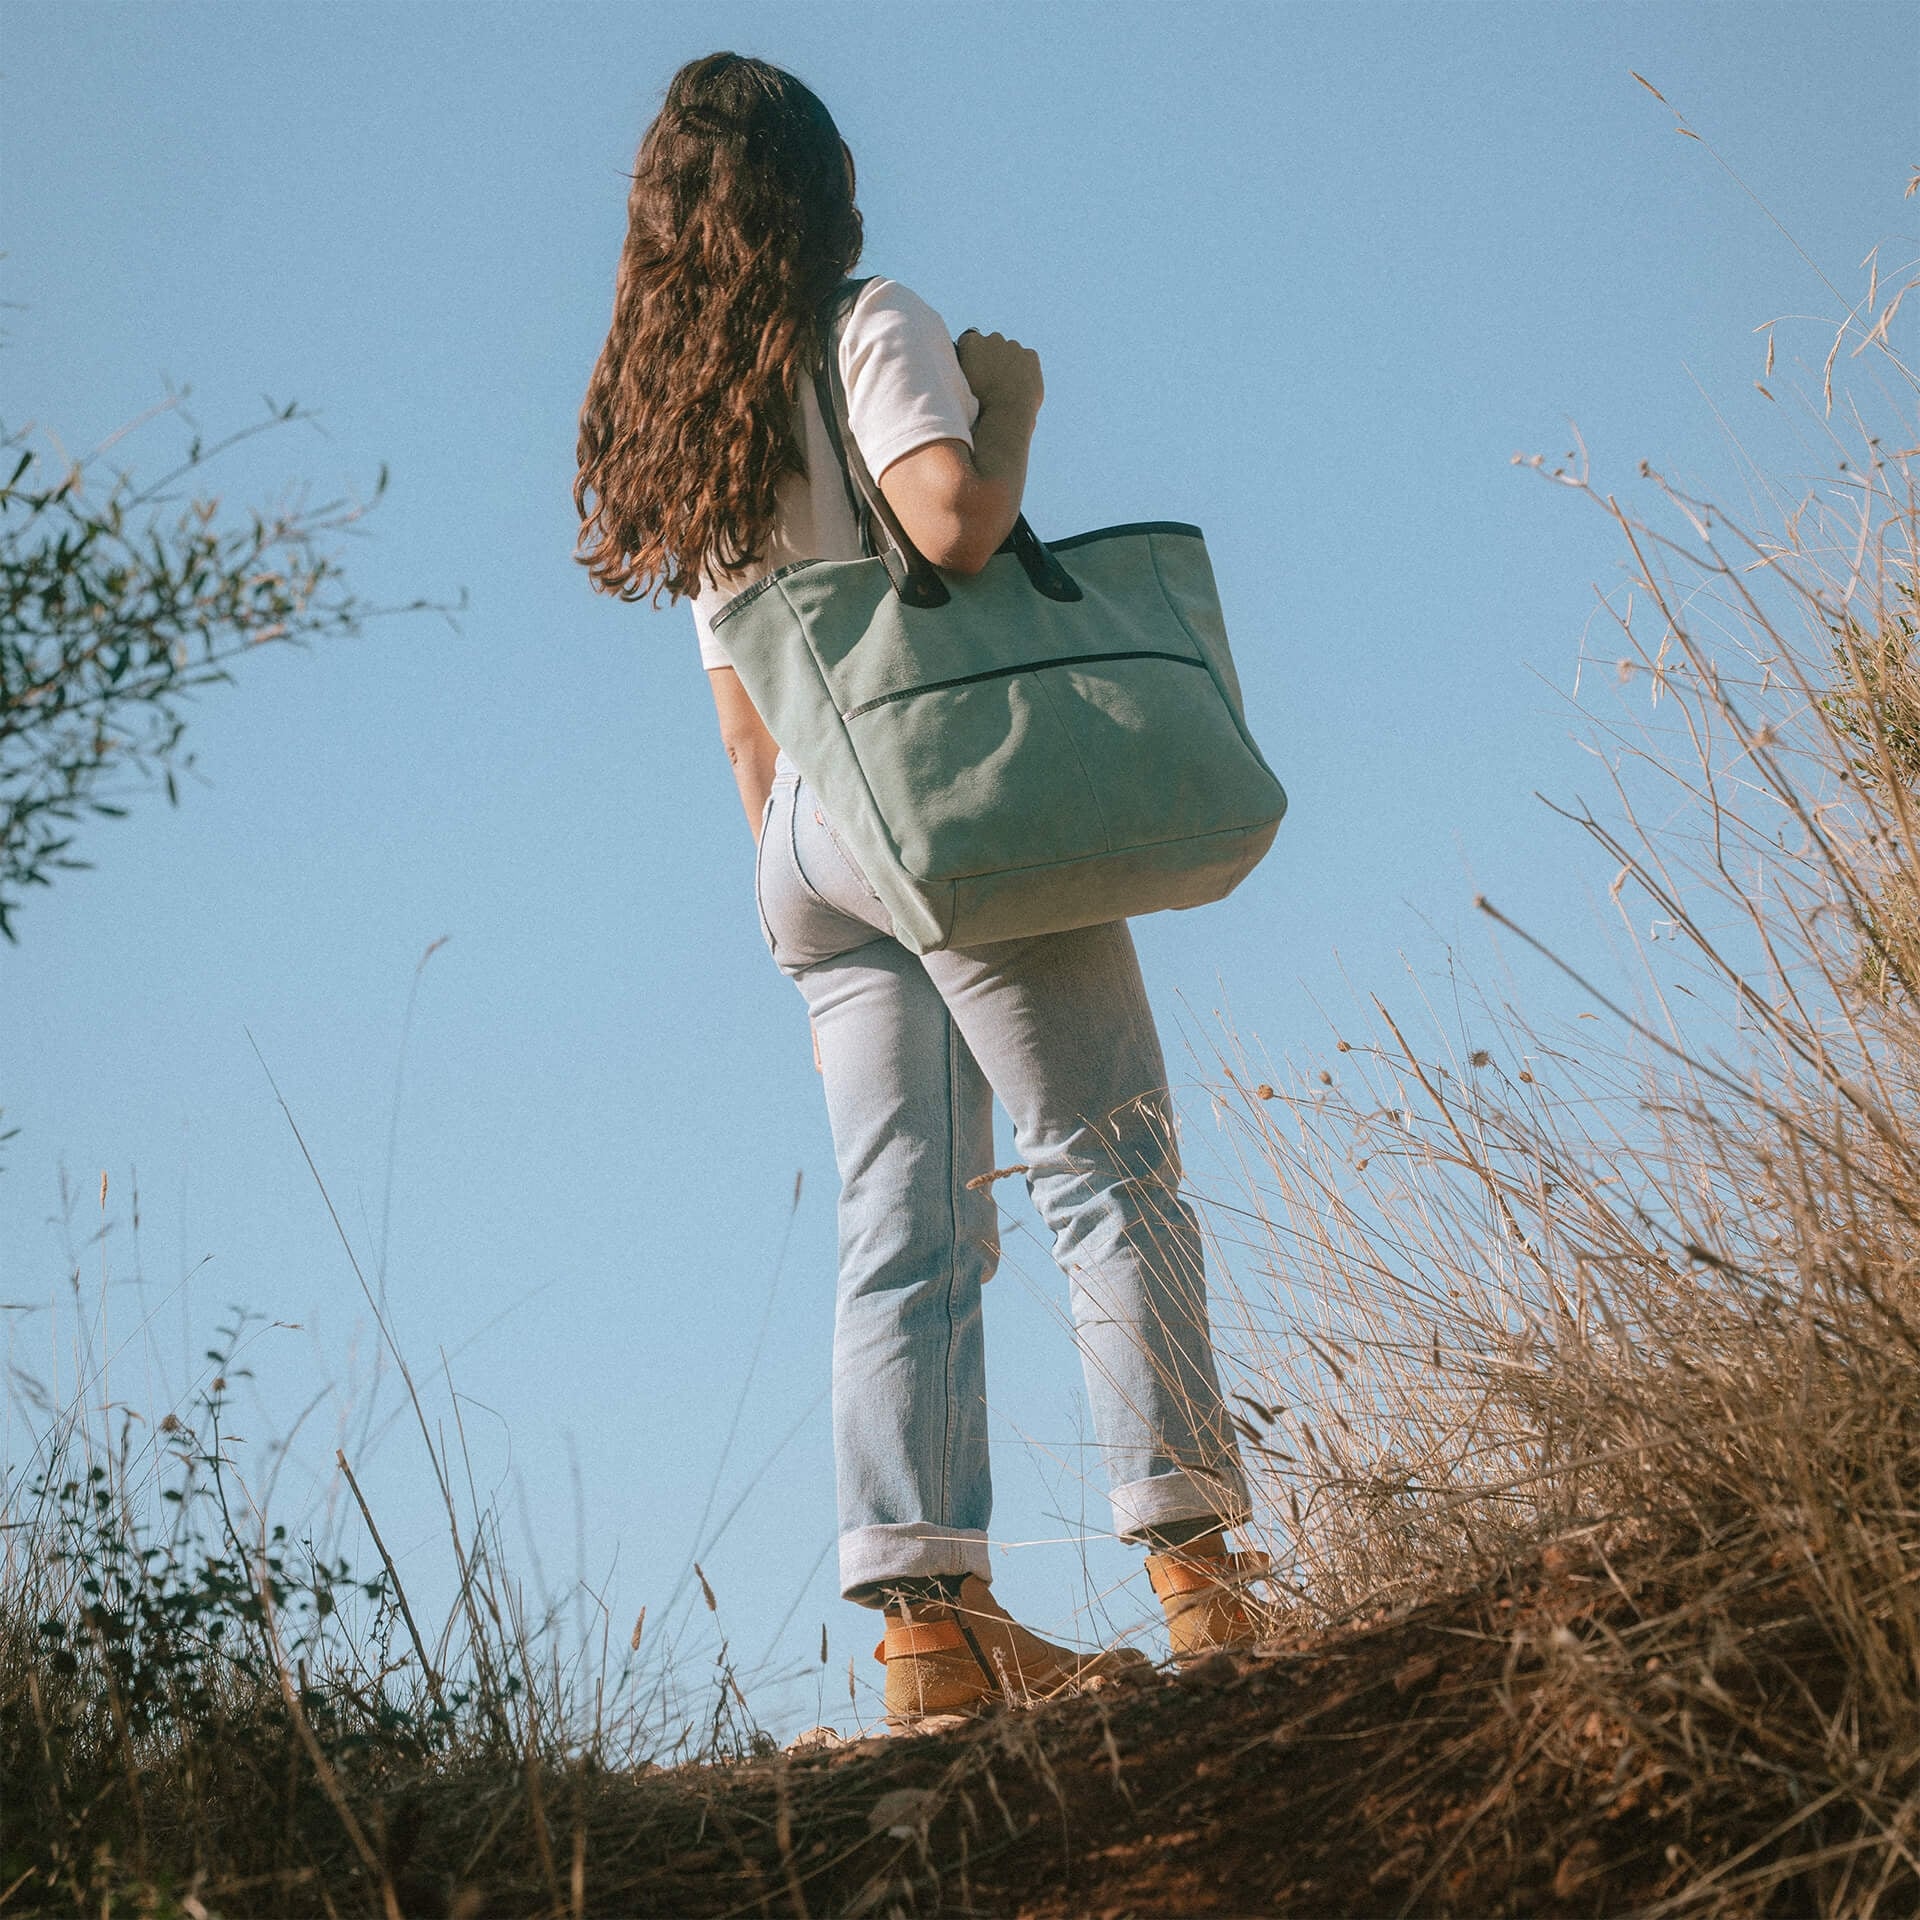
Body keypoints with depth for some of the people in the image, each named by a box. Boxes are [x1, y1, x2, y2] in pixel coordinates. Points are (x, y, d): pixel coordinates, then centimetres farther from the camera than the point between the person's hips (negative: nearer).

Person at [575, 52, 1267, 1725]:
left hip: (808, 849, 7)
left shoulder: (677, 425, 20)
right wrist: (1011, 398, -2)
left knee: (907, 1236, 1)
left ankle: (930, 1612, -6)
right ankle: (1194, 1554, -11)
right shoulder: (874, 328, -1)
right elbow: (953, 520, -20)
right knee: (1109, 1165, -6)